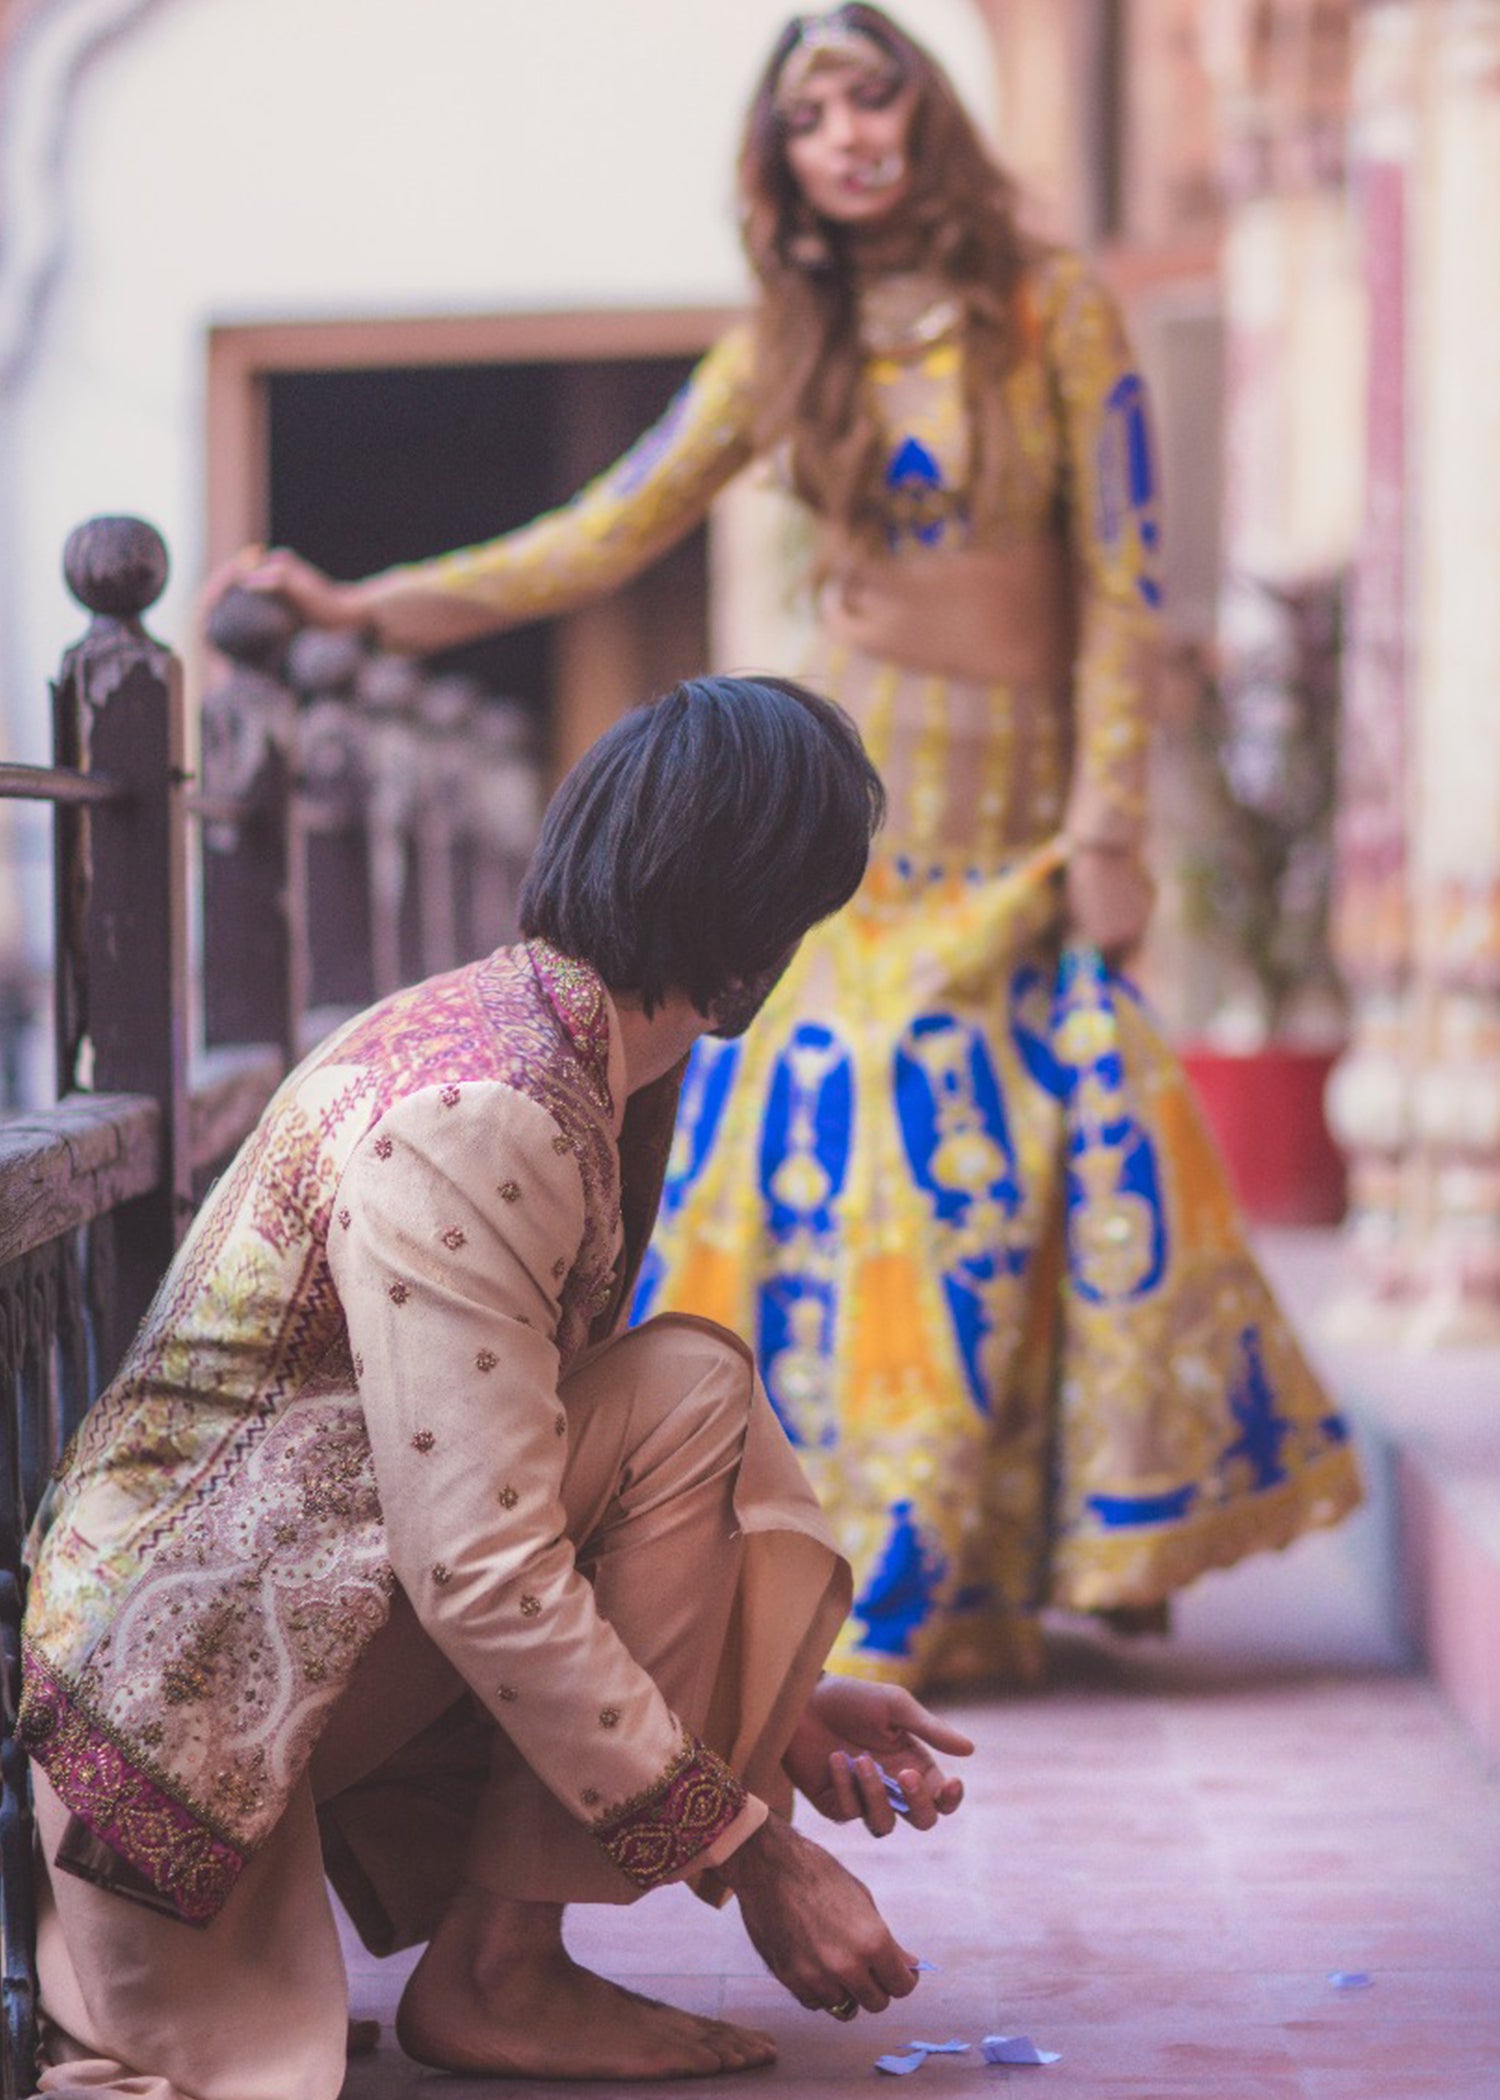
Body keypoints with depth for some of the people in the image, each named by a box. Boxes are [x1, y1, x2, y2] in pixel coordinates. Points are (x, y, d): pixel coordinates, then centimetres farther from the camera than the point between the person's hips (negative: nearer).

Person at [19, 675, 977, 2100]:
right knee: (690, 1393, -19)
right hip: (178, 1649, -10)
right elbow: (478, 1573, -28)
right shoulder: (478, 1122, -24)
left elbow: (509, 1459, 14)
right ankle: (496, 1973, -11)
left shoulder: (561, 1057, 7)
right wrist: (756, 1857, -22)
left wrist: (771, 1700, 10)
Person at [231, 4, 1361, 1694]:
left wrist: (1107, 821, -9)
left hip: (1016, 815, -2)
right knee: (827, 1154, -4)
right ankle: (822, 1572, 5)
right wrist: (360, 606, 1)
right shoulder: (781, 351, 7)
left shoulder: (1054, 312, 0)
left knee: (1072, 1148, -9)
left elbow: (1120, 581, -3)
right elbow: (601, 540, 8)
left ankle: (1092, 1526, 7)